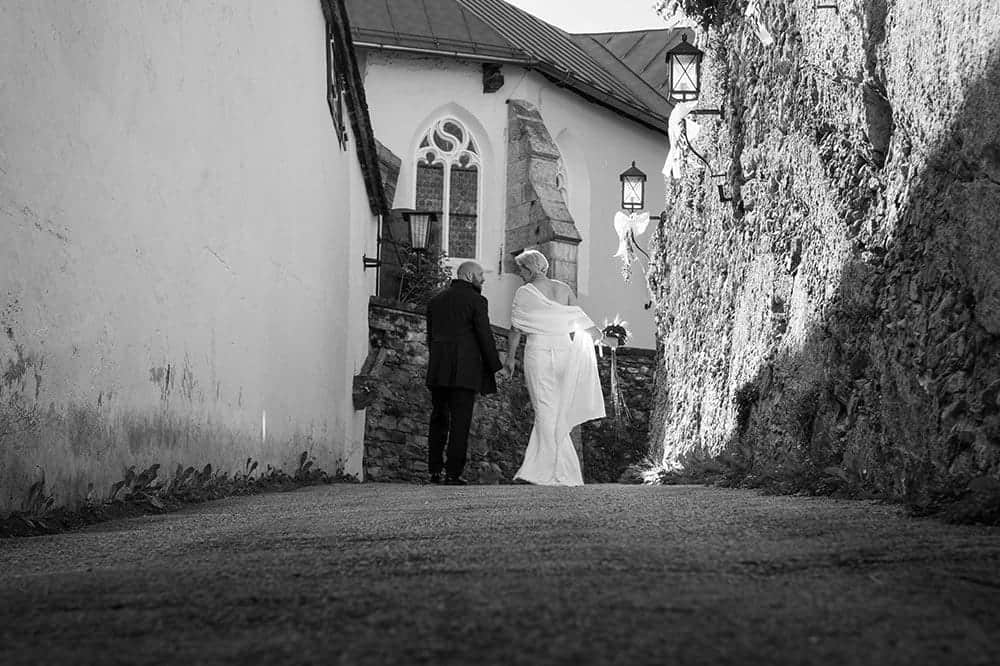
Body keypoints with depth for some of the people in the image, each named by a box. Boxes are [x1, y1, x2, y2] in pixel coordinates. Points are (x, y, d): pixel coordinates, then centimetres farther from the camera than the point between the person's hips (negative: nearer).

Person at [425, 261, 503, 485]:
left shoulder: (436, 300, 15)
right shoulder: (476, 301, -4)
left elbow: (431, 336, 16)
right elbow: (485, 336, -7)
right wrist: (495, 366, 0)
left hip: (438, 370, 5)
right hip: (465, 370, -5)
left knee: (439, 419, 14)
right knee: (460, 421, -3)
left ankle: (434, 471, 11)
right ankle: (453, 473, -7)